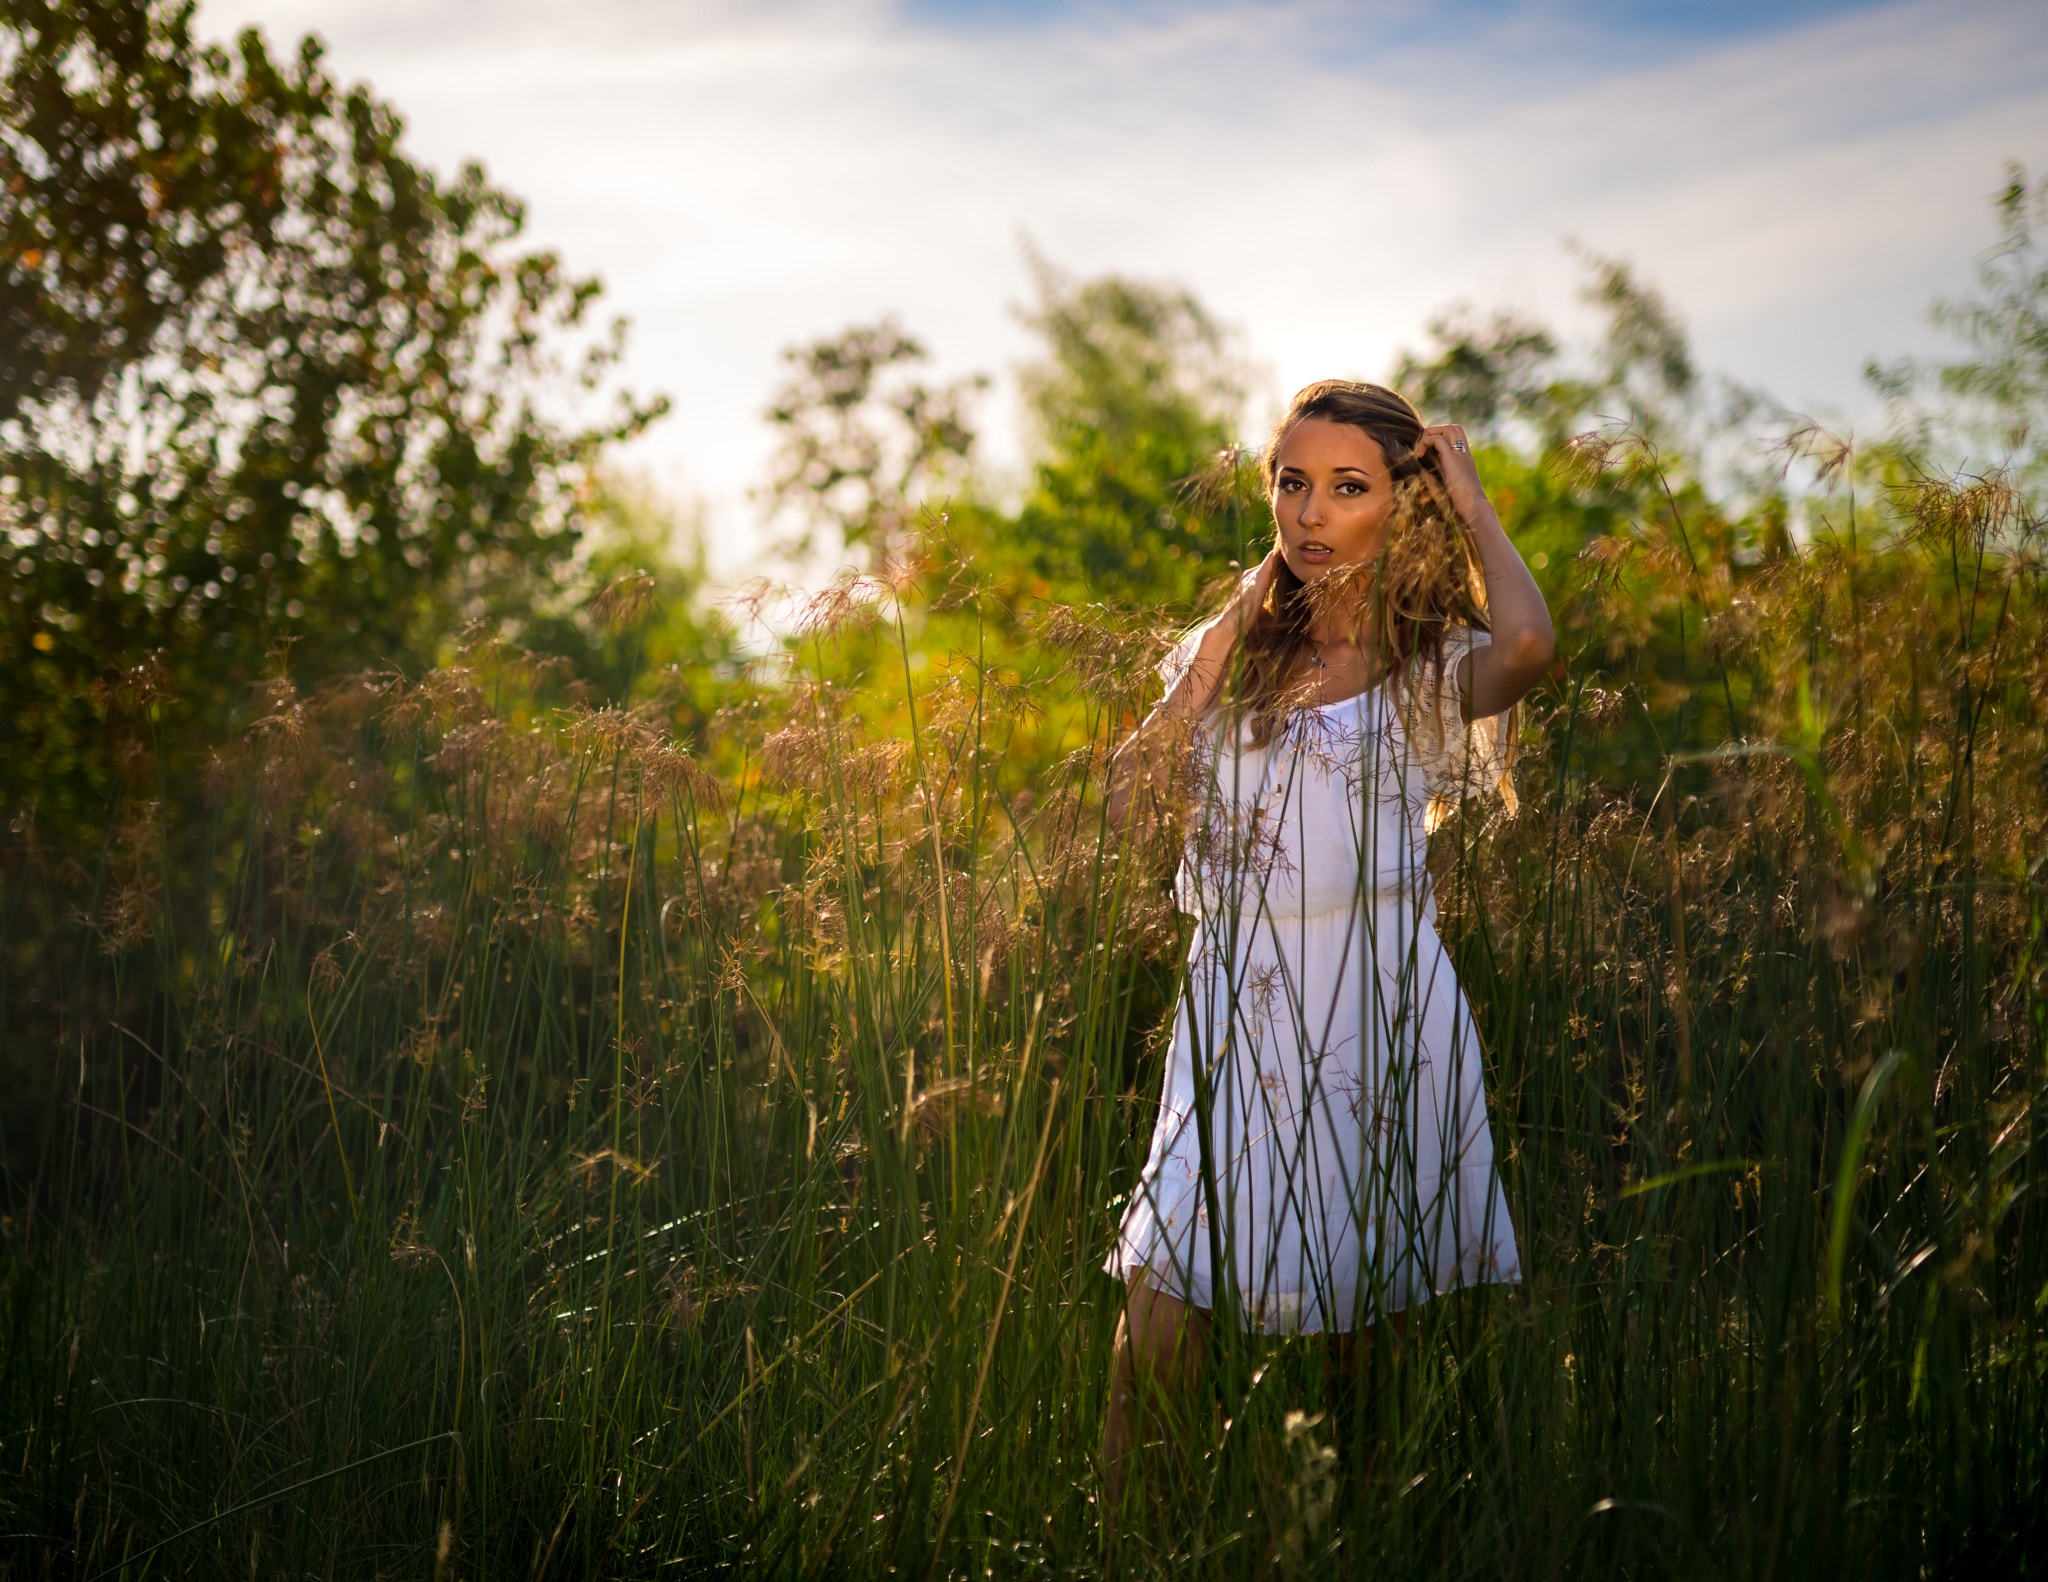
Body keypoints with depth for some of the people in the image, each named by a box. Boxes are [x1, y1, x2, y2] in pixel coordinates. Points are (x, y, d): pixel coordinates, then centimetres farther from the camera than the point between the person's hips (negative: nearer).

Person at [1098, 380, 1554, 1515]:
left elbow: (1526, 645, -25)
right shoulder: (1238, 648, 13)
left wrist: (1471, 507, -7)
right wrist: (1221, 647, 1)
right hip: (1233, 1010, 3)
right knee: (1160, 1317, -5)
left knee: (1370, 1330, 6)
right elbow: (1131, 799, 2)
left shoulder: (1431, 670, 1)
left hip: (1376, 1017, -3)